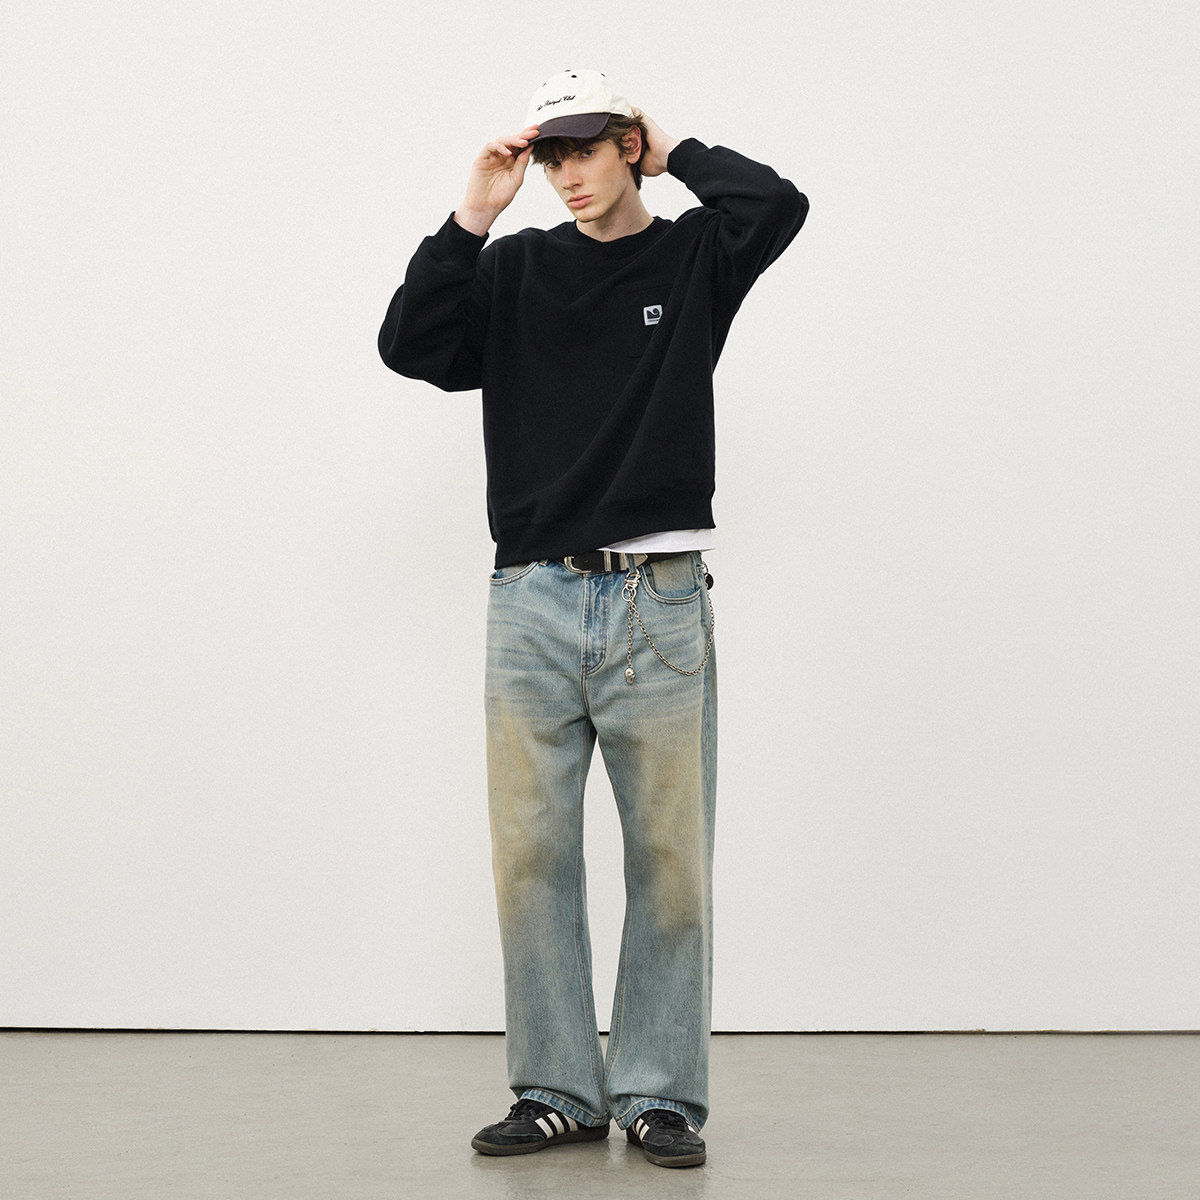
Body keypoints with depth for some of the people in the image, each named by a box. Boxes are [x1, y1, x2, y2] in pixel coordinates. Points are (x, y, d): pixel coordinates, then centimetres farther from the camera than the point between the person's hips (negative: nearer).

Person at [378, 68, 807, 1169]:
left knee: (670, 860, 1)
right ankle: (558, 1091, 13)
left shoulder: (694, 254, 6)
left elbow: (778, 207, -14)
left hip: (660, 603, -2)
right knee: (532, 856, 3)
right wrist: (472, 217, -3)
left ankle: (660, 1092, 11)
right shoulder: (514, 268, 12)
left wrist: (677, 155, 1)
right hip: (532, 603, 2)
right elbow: (409, 346, 0)